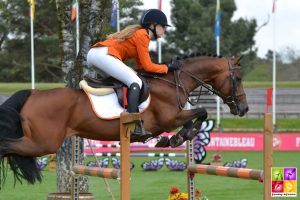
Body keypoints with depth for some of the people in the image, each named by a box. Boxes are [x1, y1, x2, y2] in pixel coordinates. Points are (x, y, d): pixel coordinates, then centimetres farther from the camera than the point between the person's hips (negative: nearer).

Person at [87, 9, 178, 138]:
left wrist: (163, 68, 20)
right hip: (103, 55, -10)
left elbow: (141, 65, 26)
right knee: (135, 82, -17)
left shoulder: (139, 33, 26)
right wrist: (167, 68, 6)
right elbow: (147, 66, -5)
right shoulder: (142, 35, -3)